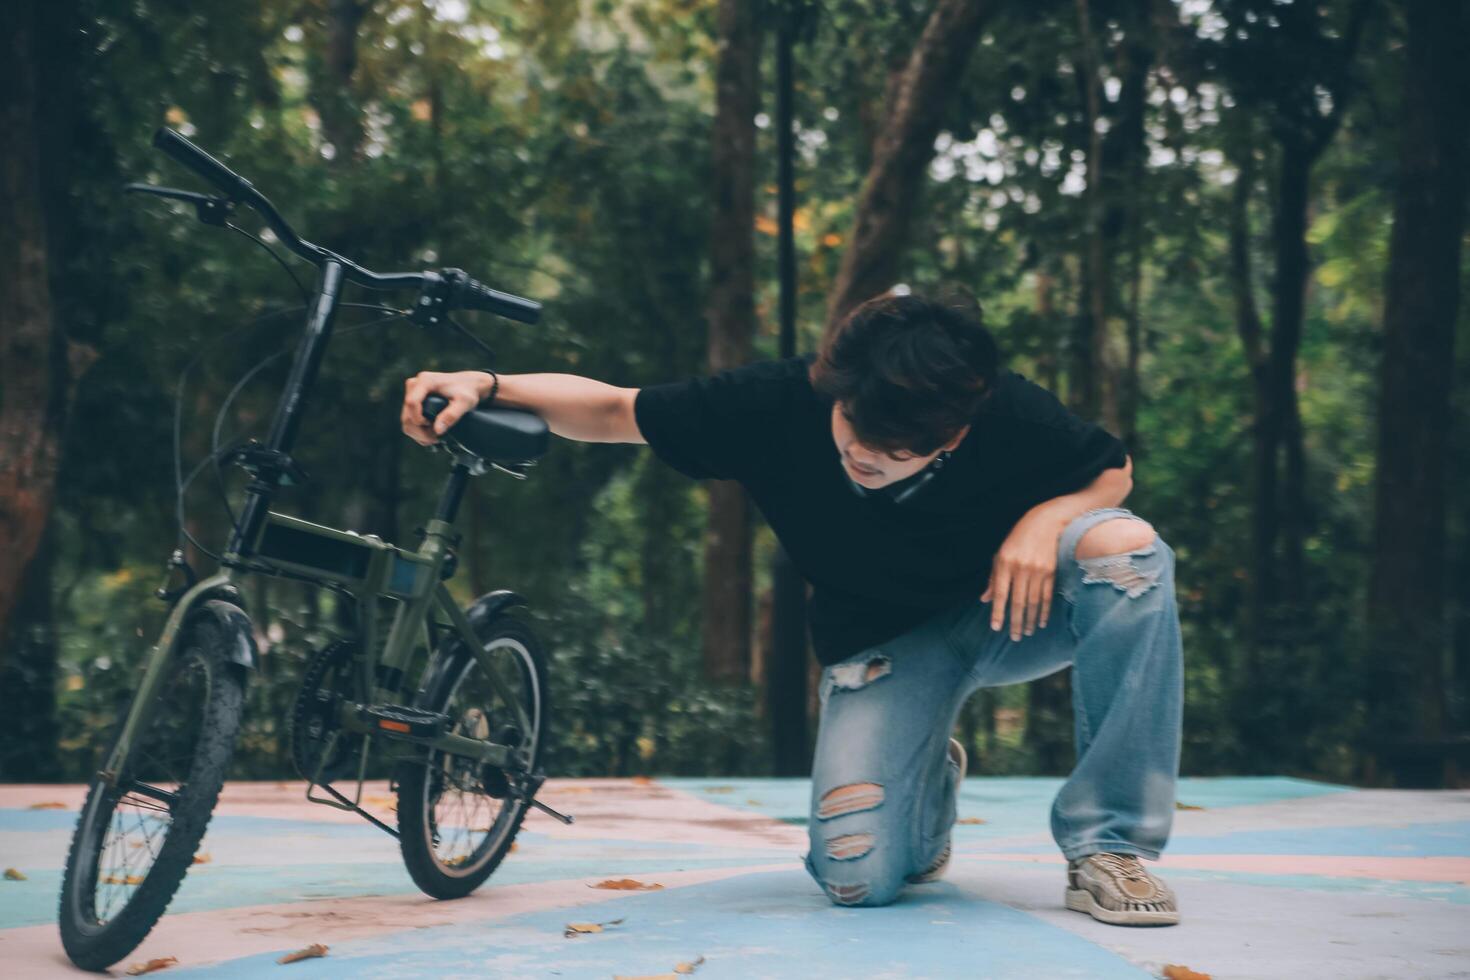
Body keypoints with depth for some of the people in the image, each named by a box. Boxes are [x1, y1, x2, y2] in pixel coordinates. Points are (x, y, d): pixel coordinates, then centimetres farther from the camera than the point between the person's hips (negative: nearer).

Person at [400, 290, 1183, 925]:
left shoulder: (1012, 418, -27)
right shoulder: (779, 405, -25)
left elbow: (1113, 471, -6)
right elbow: (612, 411, -12)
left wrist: (1045, 518, -27)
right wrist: (487, 387, -26)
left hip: (1003, 608, 0)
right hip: (881, 642, 0)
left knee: (1127, 549, -34)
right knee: (856, 875, -22)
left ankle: (1105, 846, -20)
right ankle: (930, 779, 18)